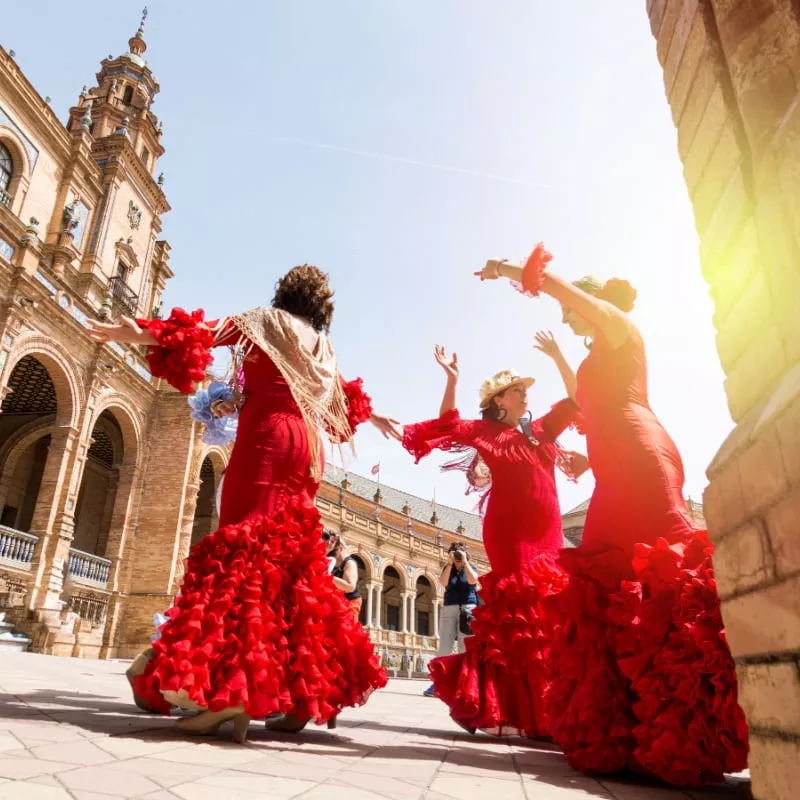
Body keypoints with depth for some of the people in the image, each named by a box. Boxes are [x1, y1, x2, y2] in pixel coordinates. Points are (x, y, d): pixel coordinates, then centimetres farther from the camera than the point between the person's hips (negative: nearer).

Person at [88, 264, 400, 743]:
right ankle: (297, 684, 6)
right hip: (307, 447, 6)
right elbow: (348, 396, 40)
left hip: (267, 438, -6)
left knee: (244, 545, -14)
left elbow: (212, 331, -7)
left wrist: (146, 334, -14)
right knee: (291, 553, 6)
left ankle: (229, 686, -25)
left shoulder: (268, 320, 9)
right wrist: (377, 419, 59)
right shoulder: (323, 347, 25)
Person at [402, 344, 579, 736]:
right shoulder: (487, 431, 3)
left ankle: (541, 709, 10)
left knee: (547, 614, 3)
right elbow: (448, 426, -9)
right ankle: (509, 710, -1)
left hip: (546, 533, 6)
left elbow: (574, 402, 23)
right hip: (511, 532, -6)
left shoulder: (540, 430, 18)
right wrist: (451, 380, -18)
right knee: (520, 615, -9)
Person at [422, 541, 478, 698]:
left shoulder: (471, 568, 10)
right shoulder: (448, 568, 13)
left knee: (465, 648, -4)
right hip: (449, 609, 2)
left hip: (467, 609, -1)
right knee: (444, 647, -5)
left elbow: (472, 580, -13)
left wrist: (464, 561, -9)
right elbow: (443, 582, -7)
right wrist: (450, 563, -10)